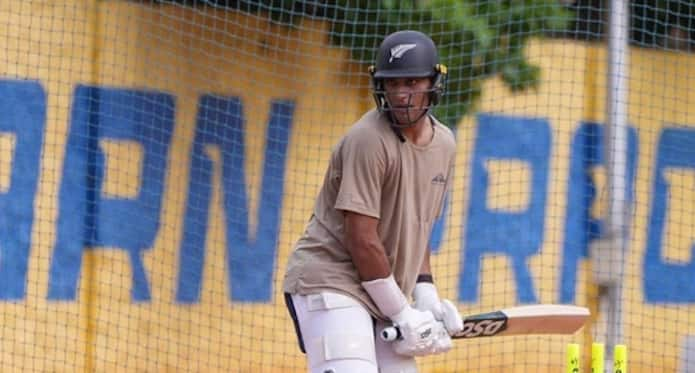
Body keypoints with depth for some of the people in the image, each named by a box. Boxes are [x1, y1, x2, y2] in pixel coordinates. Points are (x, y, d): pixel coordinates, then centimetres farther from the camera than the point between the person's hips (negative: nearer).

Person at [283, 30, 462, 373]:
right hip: (329, 281, -8)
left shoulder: (443, 144, 10)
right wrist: (402, 314, -14)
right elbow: (362, 239, -18)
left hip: (381, 297, 8)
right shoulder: (368, 140, -16)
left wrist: (426, 297, 8)